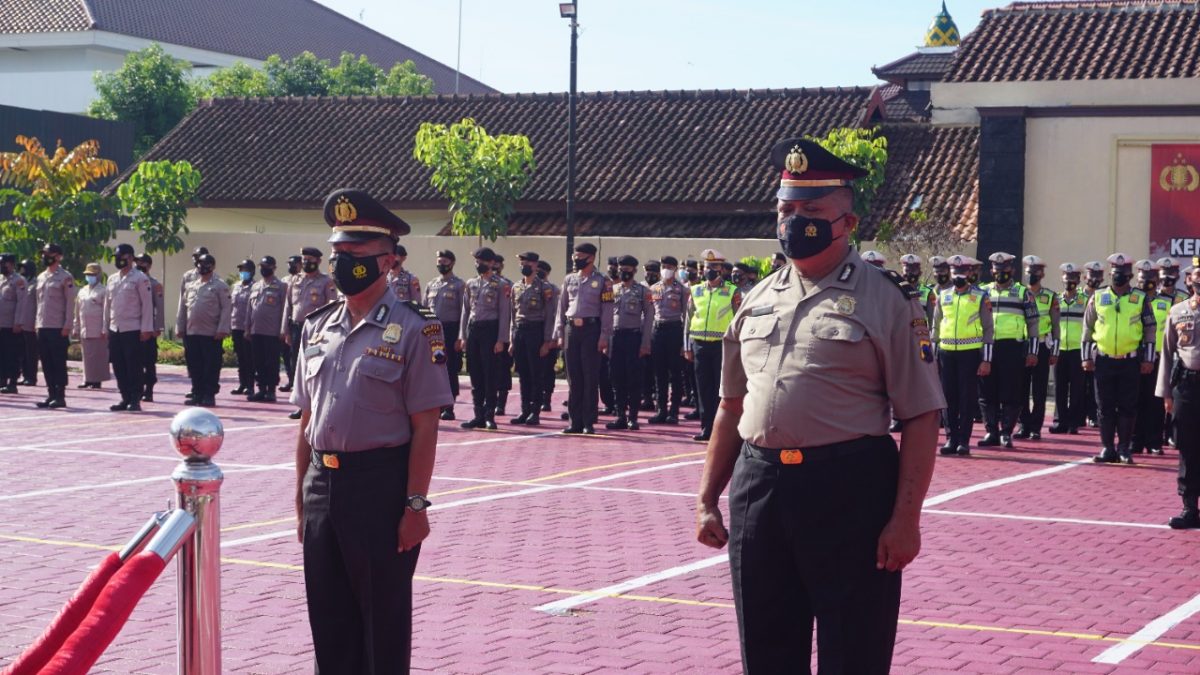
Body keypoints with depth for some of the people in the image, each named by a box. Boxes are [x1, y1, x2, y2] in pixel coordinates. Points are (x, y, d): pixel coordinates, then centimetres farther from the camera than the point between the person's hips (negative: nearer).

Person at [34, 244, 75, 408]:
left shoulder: (65, 277, -5)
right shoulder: (41, 277, 15)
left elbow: (70, 303, -8)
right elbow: (38, 301, 19)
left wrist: (67, 326, -14)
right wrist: (38, 323, 12)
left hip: (58, 328, -7)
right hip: (42, 327, 7)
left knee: (59, 363, -4)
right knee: (46, 363, 7)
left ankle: (60, 396, -1)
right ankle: (51, 395, 12)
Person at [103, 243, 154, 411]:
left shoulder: (140, 278, -5)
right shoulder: (112, 279, 15)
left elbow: (147, 304, -8)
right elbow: (107, 304, 18)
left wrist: (146, 329, -13)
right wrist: (106, 327, 14)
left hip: (133, 330, -7)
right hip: (114, 330, 7)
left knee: (134, 367, -4)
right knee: (119, 367, 8)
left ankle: (135, 400, 1)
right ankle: (125, 399, 16)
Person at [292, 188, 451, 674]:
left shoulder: (412, 329, -9)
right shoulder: (317, 328, 10)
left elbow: (425, 427, -11)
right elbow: (308, 421, 14)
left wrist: (415, 506, -14)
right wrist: (302, 498, 14)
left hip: (380, 485, -6)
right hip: (322, 484, 6)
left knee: (384, 620, 5)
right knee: (328, 617, 14)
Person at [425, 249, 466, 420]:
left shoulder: (459, 285, -2)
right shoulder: (431, 285, 14)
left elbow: (463, 312, -5)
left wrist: (460, 337, -11)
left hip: (450, 330, -5)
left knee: (451, 369, -2)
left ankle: (449, 407, 2)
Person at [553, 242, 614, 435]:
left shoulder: (602, 281, -1)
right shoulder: (569, 280, 13)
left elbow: (607, 311, -4)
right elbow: (561, 308, 14)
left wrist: (604, 337, -10)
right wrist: (559, 334, 8)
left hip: (591, 329, -4)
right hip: (571, 330, 4)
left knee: (590, 378, -2)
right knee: (573, 378, 6)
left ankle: (588, 422, 2)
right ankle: (575, 421, 11)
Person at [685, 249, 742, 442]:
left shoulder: (732, 292, 1)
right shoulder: (695, 291, 11)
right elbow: (688, 319, 13)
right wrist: (687, 347, 9)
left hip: (723, 345, -3)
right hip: (700, 345, 3)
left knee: (722, 387, -1)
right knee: (703, 387, 5)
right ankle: (706, 427, 11)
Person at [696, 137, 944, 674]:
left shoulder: (885, 300, -4)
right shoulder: (758, 300, 13)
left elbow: (920, 418, -7)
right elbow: (732, 408, 19)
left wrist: (906, 518, -14)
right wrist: (707, 499, 14)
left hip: (850, 493, -5)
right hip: (758, 489, 5)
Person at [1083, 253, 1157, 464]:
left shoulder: (1141, 299, 2)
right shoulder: (1098, 298, 5)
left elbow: (1150, 330, 4)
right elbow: (1087, 329, 9)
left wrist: (1148, 359, 0)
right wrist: (1087, 357, 5)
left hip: (1130, 361, -1)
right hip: (1103, 360, 1)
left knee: (1127, 407, 2)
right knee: (1105, 407, 4)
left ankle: (1124, 448, 10)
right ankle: (1108, 449, 11)